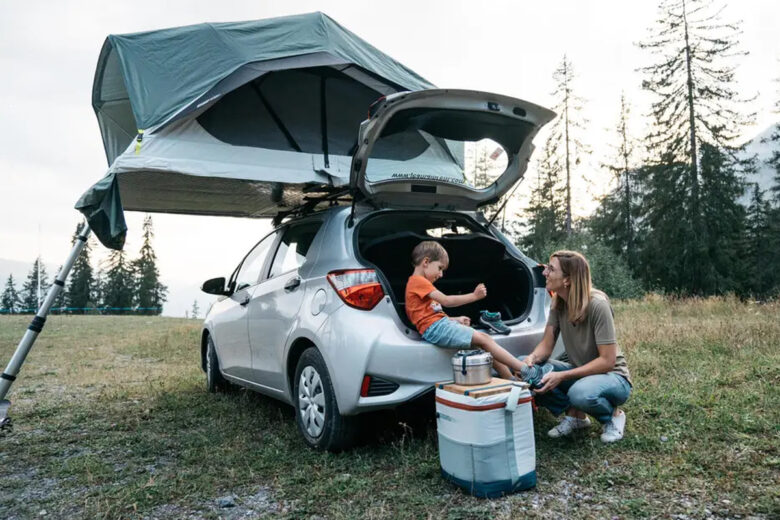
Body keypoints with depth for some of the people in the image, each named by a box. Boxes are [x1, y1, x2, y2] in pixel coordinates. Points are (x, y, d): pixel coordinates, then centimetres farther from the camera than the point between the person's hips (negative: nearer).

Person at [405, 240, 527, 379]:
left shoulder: (420, 283, 25)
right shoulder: (418, 281, -6)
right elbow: (446, 301, -13)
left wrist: (455, 320, 11)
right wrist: (474, 296, -11)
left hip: (441, 324, 10)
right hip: (435, 328, -10)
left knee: (484, 338, 0)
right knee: (484, 339, -15)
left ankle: (511, 380, -4)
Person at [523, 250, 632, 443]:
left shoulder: (597, 305, -26)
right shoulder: (558, 303, -6)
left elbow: (607, 361, -25)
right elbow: (546, 344, -4)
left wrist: (562, 377, -31)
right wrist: (533, 358, -27)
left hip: (612, 376, -6)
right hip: (580, 372, 6)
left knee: (580, 392, -39)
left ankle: (613, 415, -3)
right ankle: (575, 414, 3)